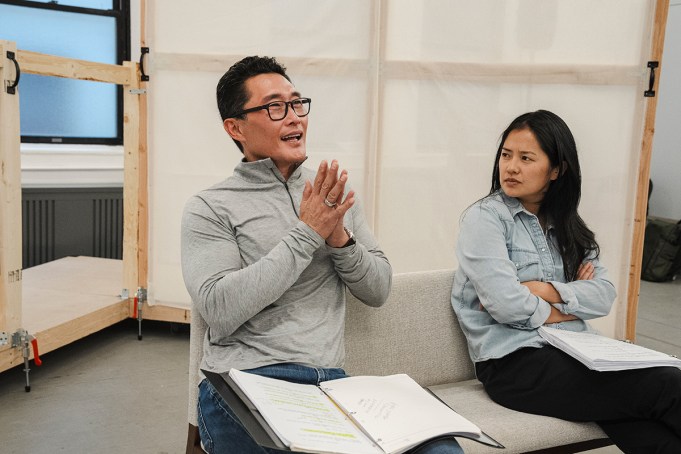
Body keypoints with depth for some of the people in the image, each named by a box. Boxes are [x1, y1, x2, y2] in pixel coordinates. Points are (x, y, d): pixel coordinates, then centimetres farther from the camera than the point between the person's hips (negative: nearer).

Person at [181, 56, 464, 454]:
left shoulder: (334, 193, 13)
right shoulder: (209, 208, -1)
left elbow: (379, 290, 11)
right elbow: (219, 310, -14)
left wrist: (340, 239, -9)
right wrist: (306, 234, -15)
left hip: (330, 380, 4)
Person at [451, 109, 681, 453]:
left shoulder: (565, 225, 16)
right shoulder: (484, 217, -3)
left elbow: (604, 296, 4)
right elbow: (506, 305, -16)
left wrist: (546, 291, -12)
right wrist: (570, 302, -1)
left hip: (574, 352, 6)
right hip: (515, 362, -5)